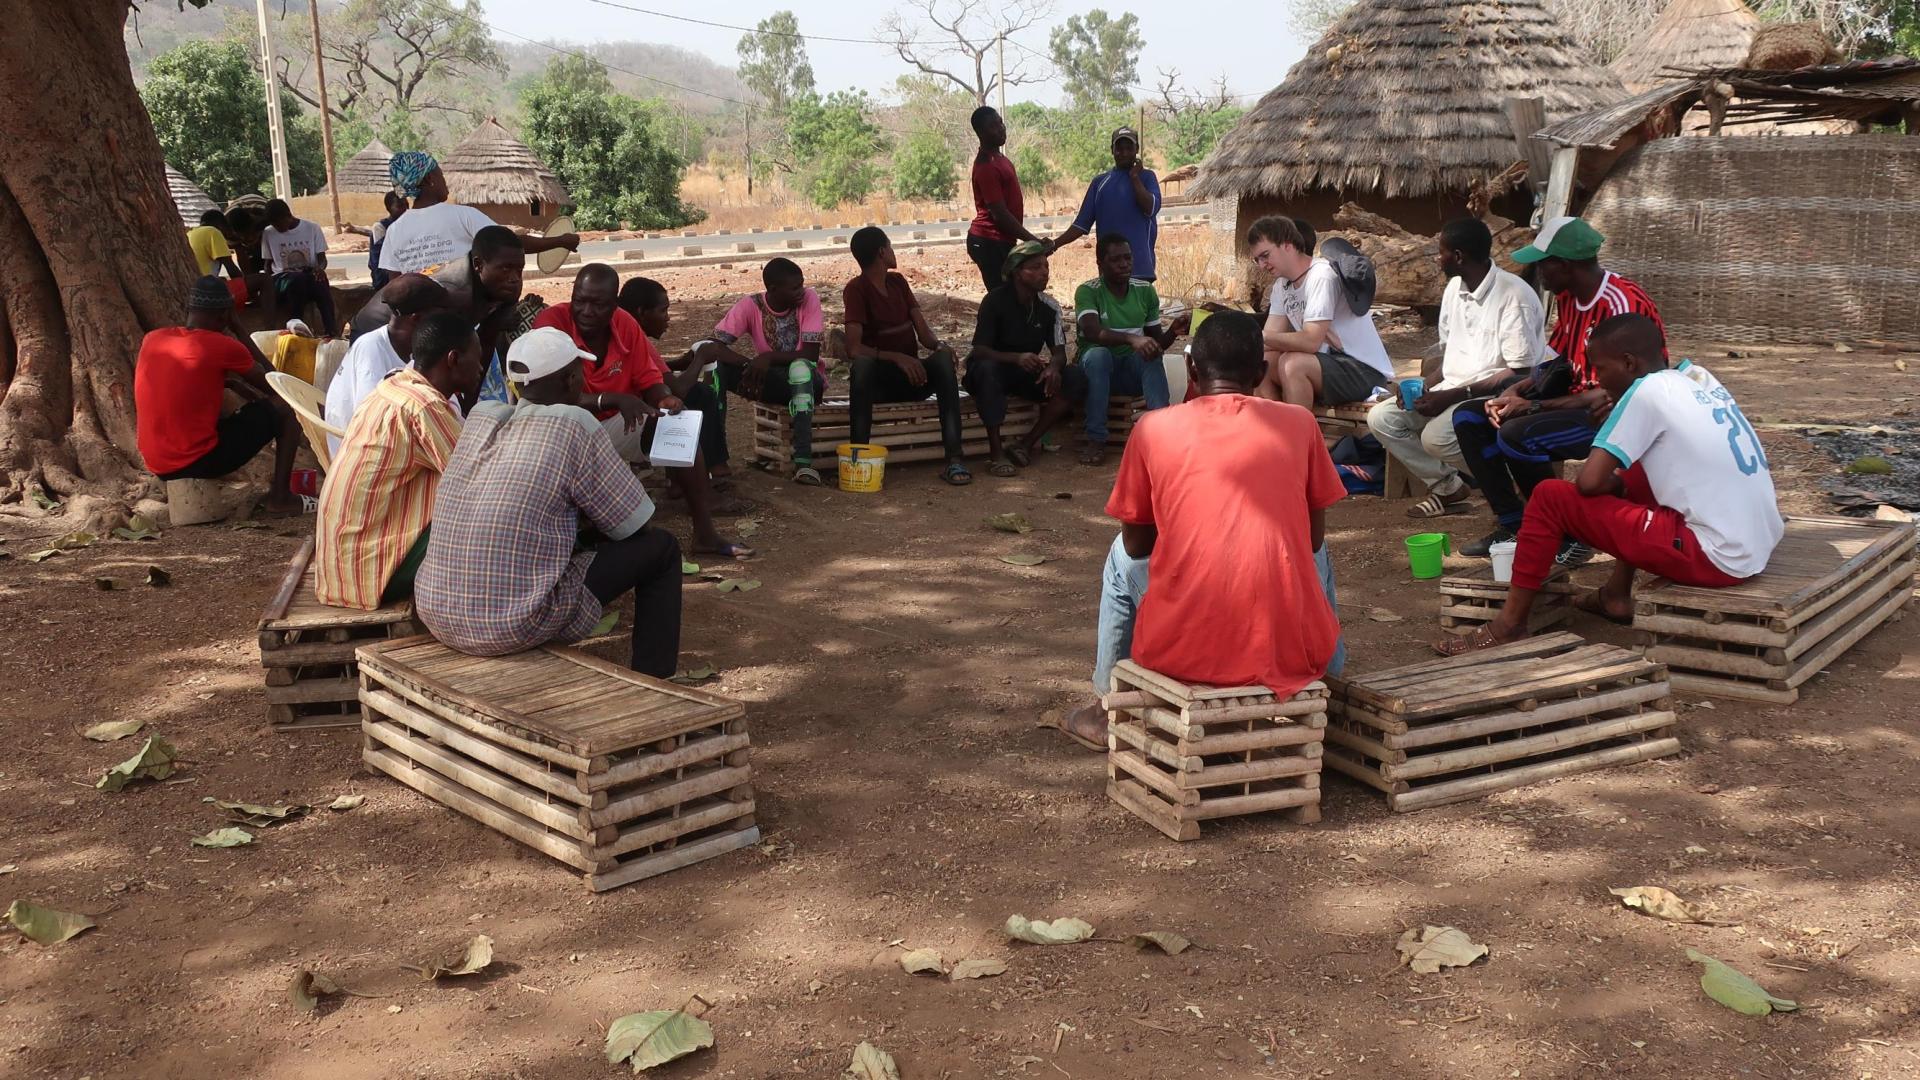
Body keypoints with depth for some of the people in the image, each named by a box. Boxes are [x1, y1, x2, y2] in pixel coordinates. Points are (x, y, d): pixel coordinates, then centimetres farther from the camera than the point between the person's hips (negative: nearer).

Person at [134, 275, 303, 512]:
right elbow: (272, 384, 4)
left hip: (157, 466, 7)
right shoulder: (223, 346, -12)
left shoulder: (151, 339, 5)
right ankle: (280, 497, 5)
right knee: (283, 410, 7)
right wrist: (238, 330, 8)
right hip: (200, 462, -7)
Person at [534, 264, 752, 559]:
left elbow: (649, 380, 0)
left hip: (612, 424, 6)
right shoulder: (552, 324, -23)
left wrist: (665, 399, -25)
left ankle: (705, 534, -11)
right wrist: (612, 399, -41)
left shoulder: (625, 324, -7)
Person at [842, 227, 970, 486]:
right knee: (862, 364, -38)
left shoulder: (898, 281, 13)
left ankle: (954, 459, -36)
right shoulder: (856, 289, -8)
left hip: (913, 376, 5)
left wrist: (939, 345, -16)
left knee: (943, 358, -27)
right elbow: (853, 349, -21)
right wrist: (897, 357, -32)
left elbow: (923, 329, 7)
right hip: (878, 379, -5)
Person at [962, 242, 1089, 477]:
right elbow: (979, 351, -20)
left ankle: (1026, 445, -19)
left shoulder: (1049, 307, 0)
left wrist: (1054, 367, -26)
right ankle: (996, 452, -33)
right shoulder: (995, 301, -15)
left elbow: (1059, 351, 0)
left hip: (1029, 374, 5)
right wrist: (1016, 358, -38)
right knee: (986, 369, -40)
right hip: (995, 369, -5)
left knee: (1077, 380, -19)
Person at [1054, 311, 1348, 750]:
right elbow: (1312, 538, 15)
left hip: (1180, 650, -1)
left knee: (1122, 557, 31)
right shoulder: (1298, 423, 4)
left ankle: (1108, 708, 42)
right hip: (1290, 650, 1)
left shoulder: (1153, 429, 2)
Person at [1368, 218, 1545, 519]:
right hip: (1452, 392, 9)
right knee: (1381, 418, -7)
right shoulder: (1454, 288, 11)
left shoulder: (1514, 296, -16)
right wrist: (1427, 389, -2)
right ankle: (1446, 486, -1)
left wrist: (1453, 395, -22)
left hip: (1496, 396, -9)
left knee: (1436, 436, -32)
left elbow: (1520, 373, -19)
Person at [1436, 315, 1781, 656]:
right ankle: (1616, 597, 33)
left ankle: (1508, 627, 4)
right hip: (1761, 544, 9)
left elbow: (1589, 481, -14)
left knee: (1549, 498, -4)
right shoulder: (1697, 376, 12)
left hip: (1717, 557, -9)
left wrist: (1613, 483, 7)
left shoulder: (1647, 390, -11)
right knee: (1632, 479, 29)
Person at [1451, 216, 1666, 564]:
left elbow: (1611, 396, -24)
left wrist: (1531, 406, -22)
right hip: (1573, 402, 9)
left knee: (1516, 434, -31)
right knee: (1468, 418, 0)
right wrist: (1516, 391, -5)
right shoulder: (1567, 299, 6)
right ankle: (1512, 523, 1)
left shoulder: (1623, 304, -22)